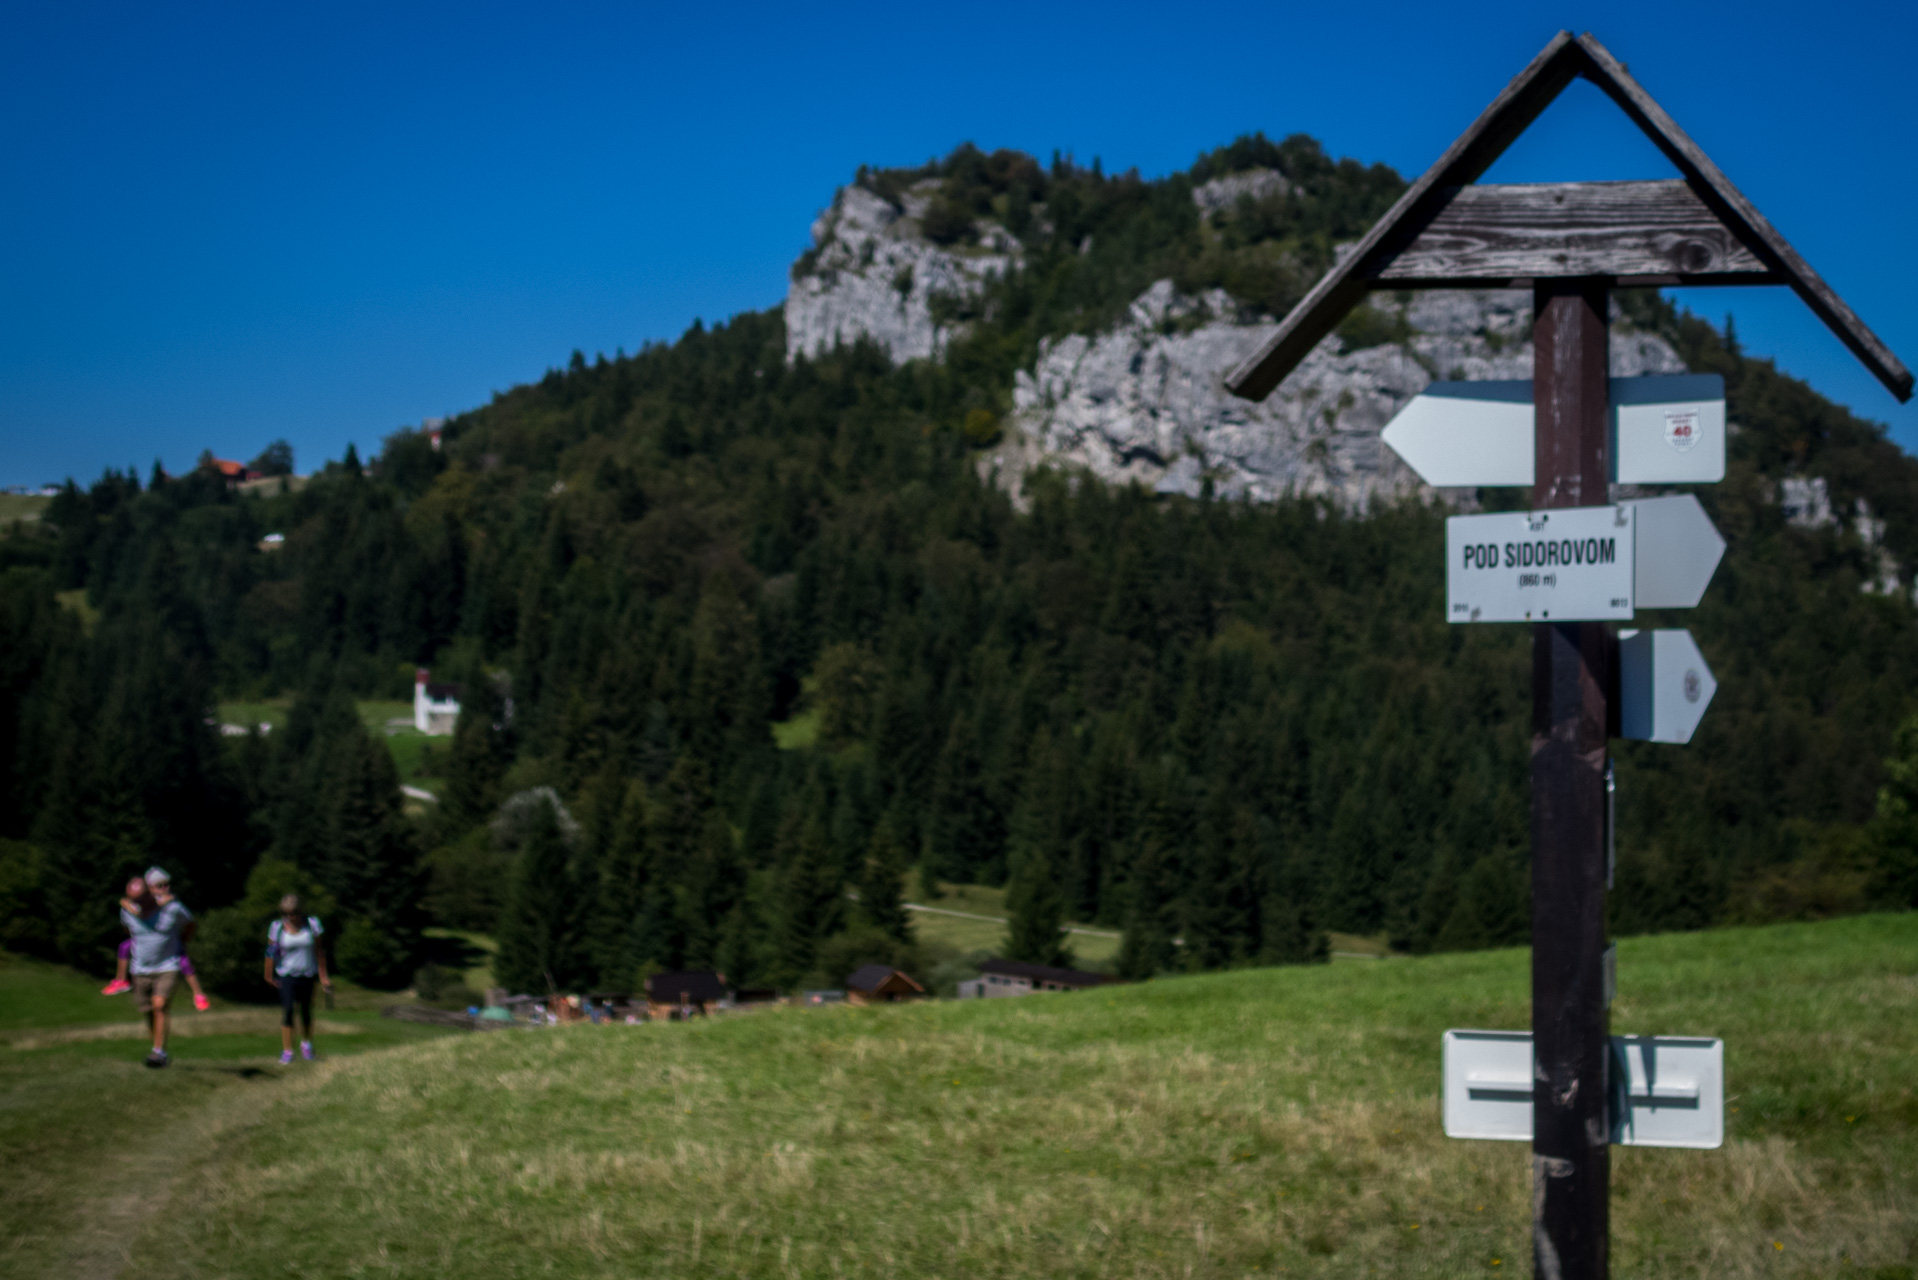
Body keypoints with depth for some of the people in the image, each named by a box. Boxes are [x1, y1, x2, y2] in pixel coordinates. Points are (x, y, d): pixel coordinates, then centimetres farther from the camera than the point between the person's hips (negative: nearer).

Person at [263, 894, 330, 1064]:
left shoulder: (311, 924, -5)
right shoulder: (277, 928, -7)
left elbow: (318, 952, 2)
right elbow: (271, 952, 2)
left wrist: (323, 976, 5)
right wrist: (269, 975, 7)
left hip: (308, 975, 1)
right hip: (286, 976, -1)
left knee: (306, 1011, 8)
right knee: (287, 1010, -11)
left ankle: (306, 1043, 34)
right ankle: (287, 1051, -6)